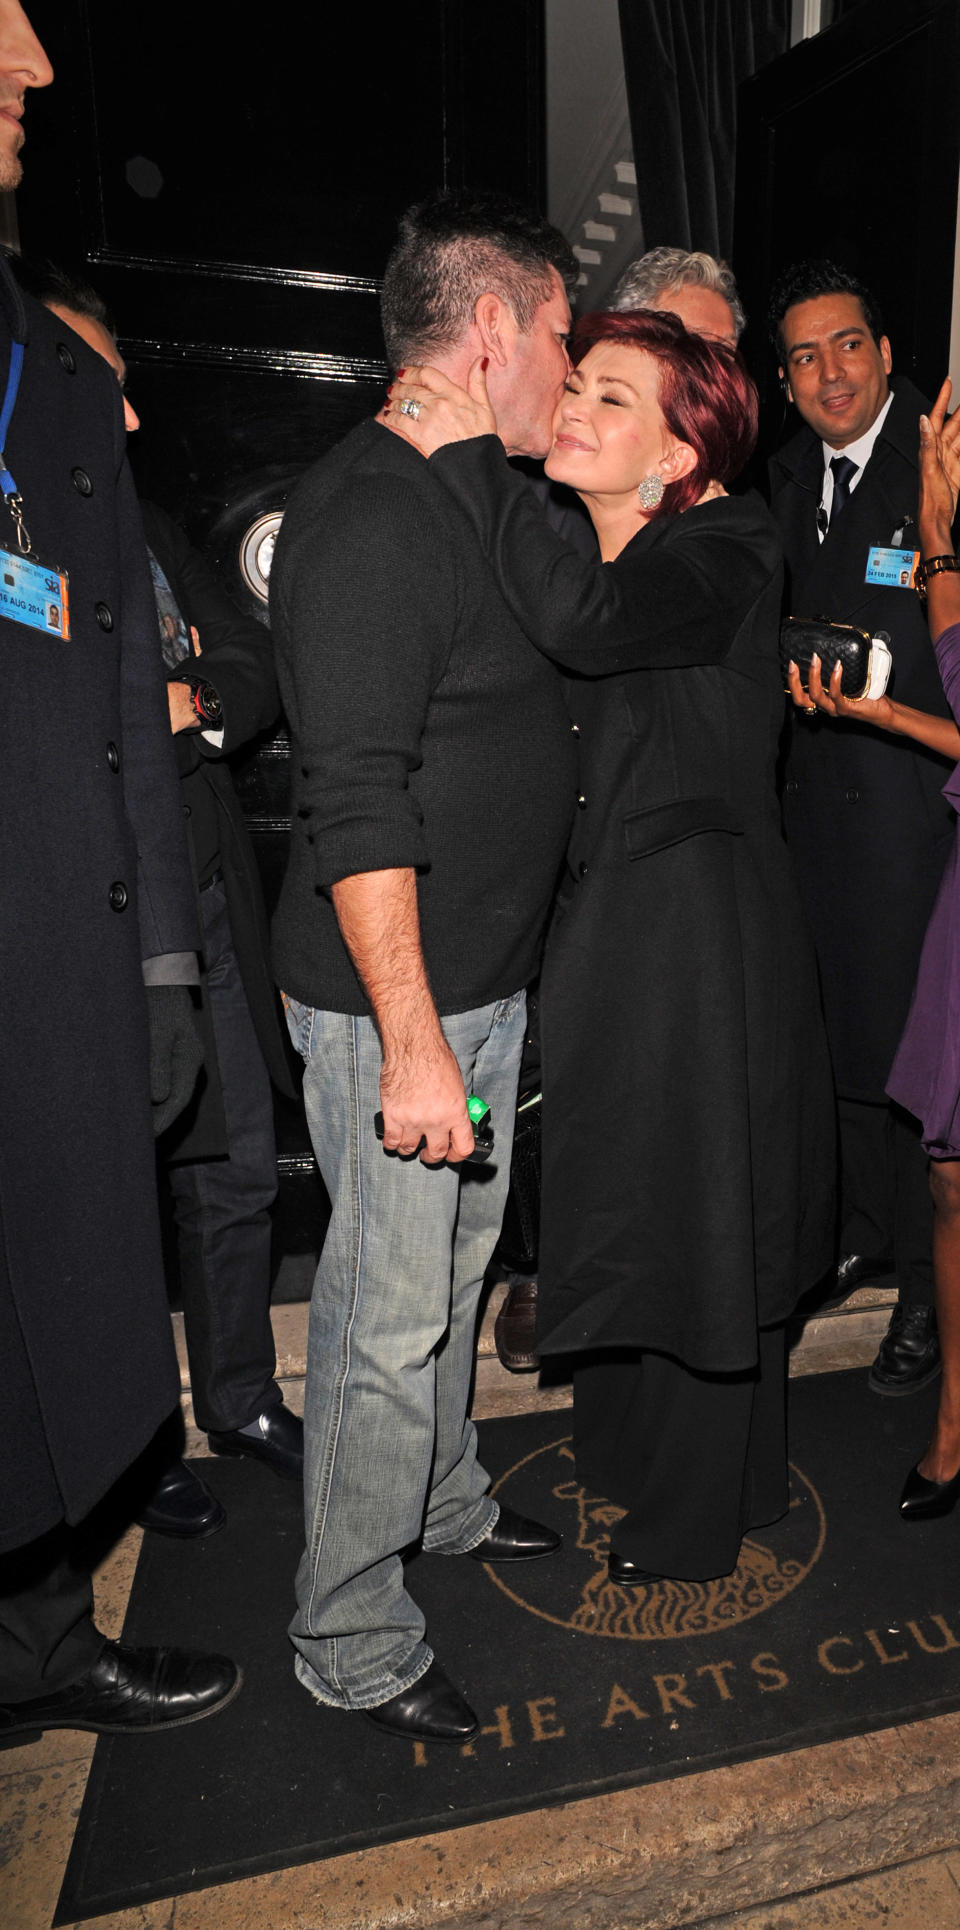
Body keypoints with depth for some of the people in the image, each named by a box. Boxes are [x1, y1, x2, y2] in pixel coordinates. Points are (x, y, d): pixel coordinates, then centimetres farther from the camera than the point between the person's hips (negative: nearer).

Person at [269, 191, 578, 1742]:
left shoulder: (476, 500, 15)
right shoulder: (371, 514, -17)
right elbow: (355, 799, -24)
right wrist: (411, 1038, -25)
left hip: (487, 977, 10)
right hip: (396, 1000, -10)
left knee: (457, 1267, 22)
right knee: (388, 1317, 2)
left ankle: (441, 1502, 44)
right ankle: (349, 1640, 23)